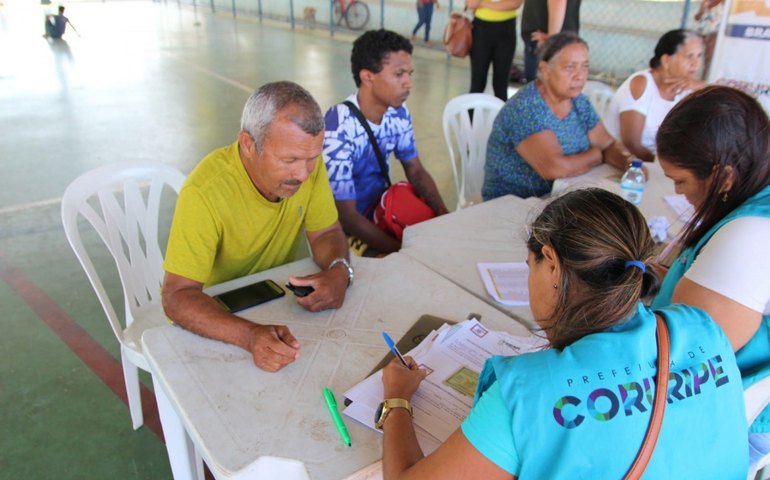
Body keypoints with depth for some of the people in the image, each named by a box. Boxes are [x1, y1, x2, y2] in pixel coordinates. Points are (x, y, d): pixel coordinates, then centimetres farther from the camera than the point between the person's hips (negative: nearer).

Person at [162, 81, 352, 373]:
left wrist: (339, 270, -26)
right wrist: (251, 335, -46)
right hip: (213, 312, -4)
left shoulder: (307, 163, -15)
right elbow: (178, 297, -29)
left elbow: (326, 233, -4)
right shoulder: (205, 192, -30)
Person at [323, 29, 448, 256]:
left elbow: (416, 172, 5)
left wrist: (444, 215, -12)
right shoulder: (337, 132, -27)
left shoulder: (398, 113, -7)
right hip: (348, 229, -6)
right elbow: (346, 216, -24)